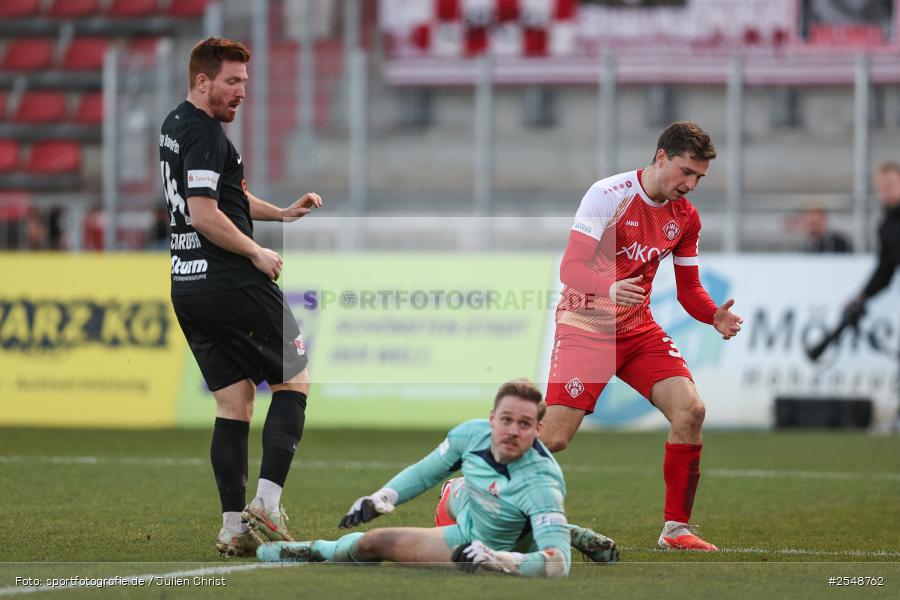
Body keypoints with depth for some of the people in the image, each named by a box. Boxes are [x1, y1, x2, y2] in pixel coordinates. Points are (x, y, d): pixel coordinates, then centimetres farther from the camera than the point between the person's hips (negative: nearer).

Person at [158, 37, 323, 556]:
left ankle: (234, 526, 5)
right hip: (231, 282, -9)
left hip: (188, 288, 9)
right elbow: (205, 214, -22)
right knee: (296, 383, 3)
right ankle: (266, 504, -8)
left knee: (234, 404, 10)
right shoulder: (205, 133, -14)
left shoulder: (175, 125, 17)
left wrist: (282, 213, 20)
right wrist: (258, 254, -11)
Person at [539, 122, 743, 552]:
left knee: (690, 410, -13)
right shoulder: (608, 195, -17)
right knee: (553, 437, -15)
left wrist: (716, 316, -12)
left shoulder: (685, 217, 3)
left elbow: (688, 289, 10)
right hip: (585, 324, -6)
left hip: (638, 328, 6)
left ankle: (676, 528, -2)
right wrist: (609, 289, -41)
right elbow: (570, 267, -21)